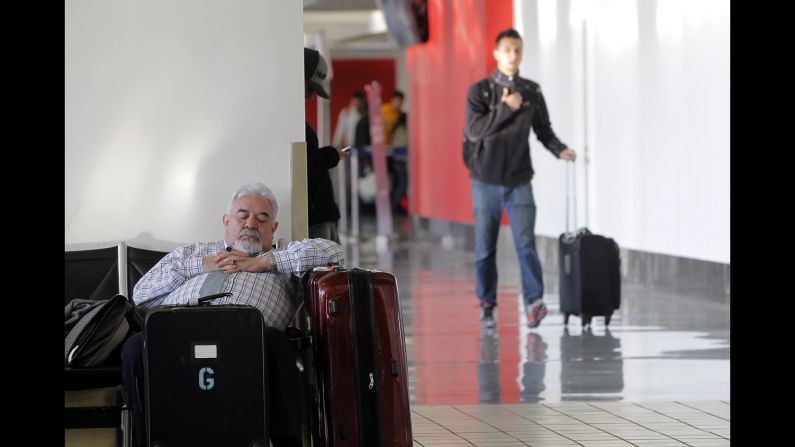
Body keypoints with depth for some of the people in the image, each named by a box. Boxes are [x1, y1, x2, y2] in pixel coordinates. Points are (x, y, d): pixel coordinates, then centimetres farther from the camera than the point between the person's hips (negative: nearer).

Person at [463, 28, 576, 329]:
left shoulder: (532, 92, 5)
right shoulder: (479, 91, -2)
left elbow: (543, 130, 9)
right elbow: (474, 130, -14)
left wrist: (560, 150, -10)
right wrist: (506, 108, -19)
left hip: (519, 181, 1)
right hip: (486, 181, -1)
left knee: (525, 243, -11)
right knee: (485, 247, 5)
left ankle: (534, 302, -18)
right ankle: (487, 305, 15)